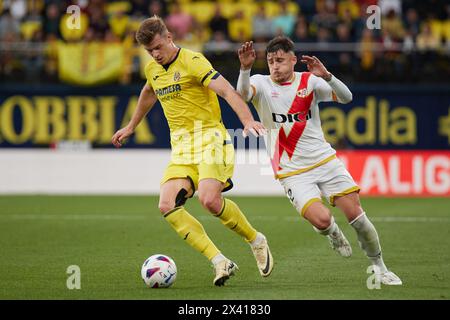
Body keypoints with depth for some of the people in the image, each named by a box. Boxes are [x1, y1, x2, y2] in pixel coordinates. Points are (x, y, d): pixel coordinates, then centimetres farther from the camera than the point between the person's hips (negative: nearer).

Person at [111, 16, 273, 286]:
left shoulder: (192, 61, -10)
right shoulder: (152, 69, 13)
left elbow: (227, 91, -22)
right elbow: (148, 95, 37)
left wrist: (248, 120, -37)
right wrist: (131, 127, 47)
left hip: (209, 138, -7)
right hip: (181, 147, 7)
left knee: (210, 199, -27)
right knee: (168, 206, -15)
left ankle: (256, 241, 0)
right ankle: (220, 262, -15)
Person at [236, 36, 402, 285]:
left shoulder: (309, 81, 1)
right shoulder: (262, 84, -3)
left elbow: (346, 98, -9)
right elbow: (242, 94, -26)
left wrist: (327, 76, -26)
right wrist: (245, 69, -44)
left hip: (325, 160, 2)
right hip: (292, 171, -2)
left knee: (355, 214, -4)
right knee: (321, 219, -22)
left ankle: (379, 267, 16)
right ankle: (333, 234, 16)